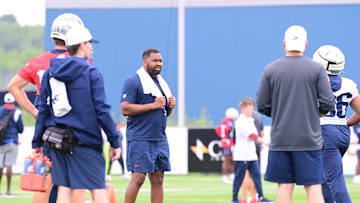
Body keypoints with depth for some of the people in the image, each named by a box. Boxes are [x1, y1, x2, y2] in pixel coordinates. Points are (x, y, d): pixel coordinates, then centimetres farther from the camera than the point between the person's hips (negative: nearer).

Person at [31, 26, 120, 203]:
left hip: (56, 141, 5)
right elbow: (101, 110, -9)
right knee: (98, 188, -2)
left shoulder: (49, 74, 9)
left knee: (64, 189, 5)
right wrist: (114, 141, -4)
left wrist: (37, 142, 13)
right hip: (85, 142, -5)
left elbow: (43, 110, 9)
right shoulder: (91, 73, -6)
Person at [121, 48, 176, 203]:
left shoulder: (161, 83, 20)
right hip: (140, 139, -8)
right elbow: (125, 109, -16)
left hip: (160, 139, 8)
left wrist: (170, 106, 4)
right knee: (138, 178, -11)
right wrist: (153, 105, -17)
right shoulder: (133, 82, -6)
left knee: (158, 180, 6)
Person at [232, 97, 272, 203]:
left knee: (256, 174, 1)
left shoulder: (250, 120, 16)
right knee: (239, 177, -1)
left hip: (251, 154, 8)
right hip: (242, 155, -8)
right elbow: (252, 136, -19)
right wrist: (265, 142, -20)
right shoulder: (241, 121, -13)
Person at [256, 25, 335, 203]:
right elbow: (328, 103, -6)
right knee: (313, 187, 0)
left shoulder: (270, 70, 1)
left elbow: (262, 106, 1)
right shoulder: (316, 69, -2)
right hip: (309, 139, -1)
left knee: (284, 187, 4)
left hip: (280, 139, 1)